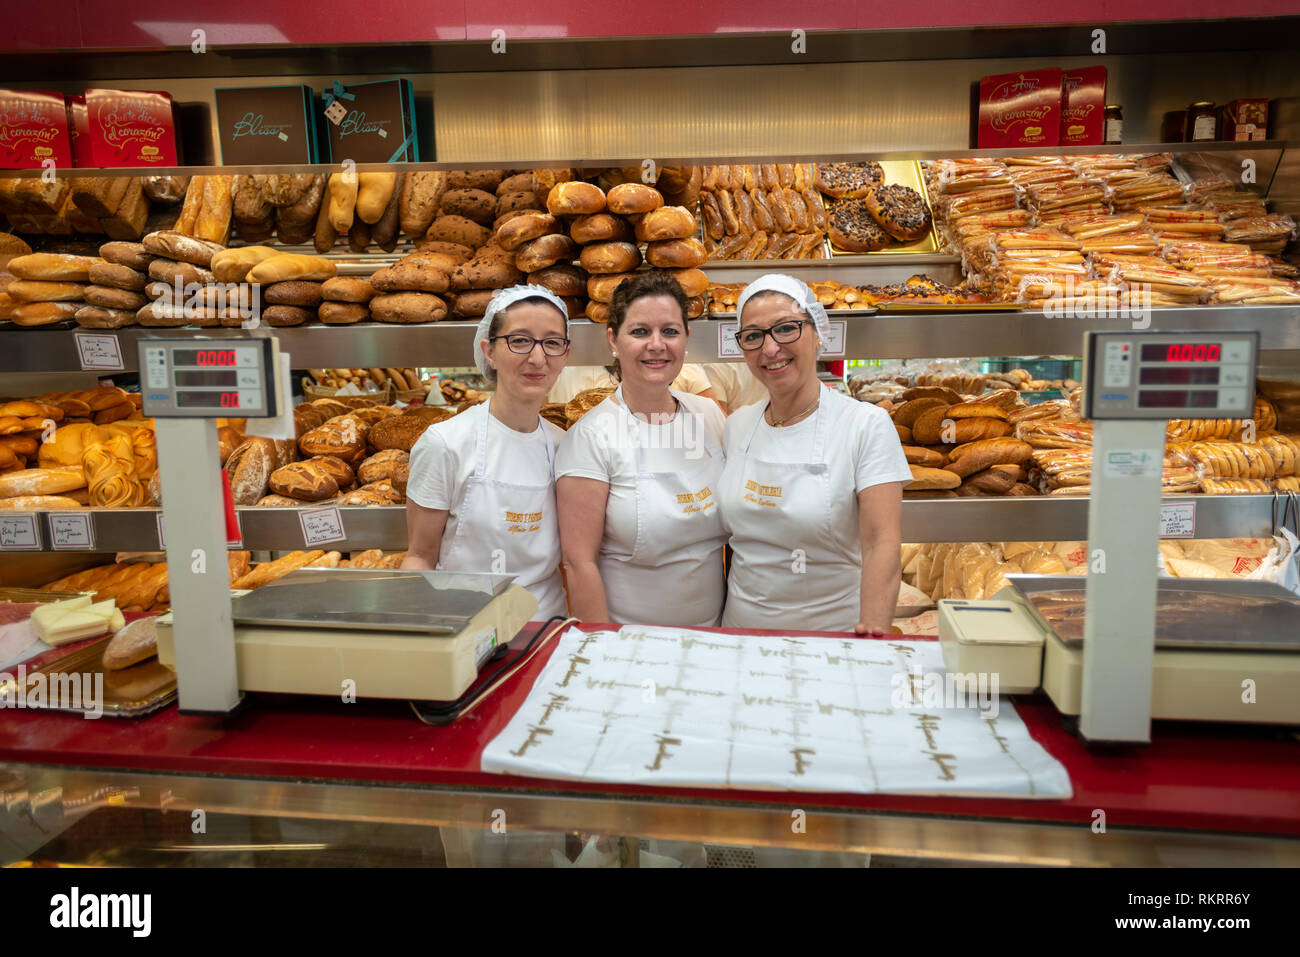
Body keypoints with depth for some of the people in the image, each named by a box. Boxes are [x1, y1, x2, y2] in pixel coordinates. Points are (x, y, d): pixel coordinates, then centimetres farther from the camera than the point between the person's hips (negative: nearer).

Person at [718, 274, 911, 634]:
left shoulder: (867, 426, -12)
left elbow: (881, 544, -18)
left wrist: (873, 632, -32)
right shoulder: (737, 426, 2)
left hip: (832, 631, -3)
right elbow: (730, 530, 9)